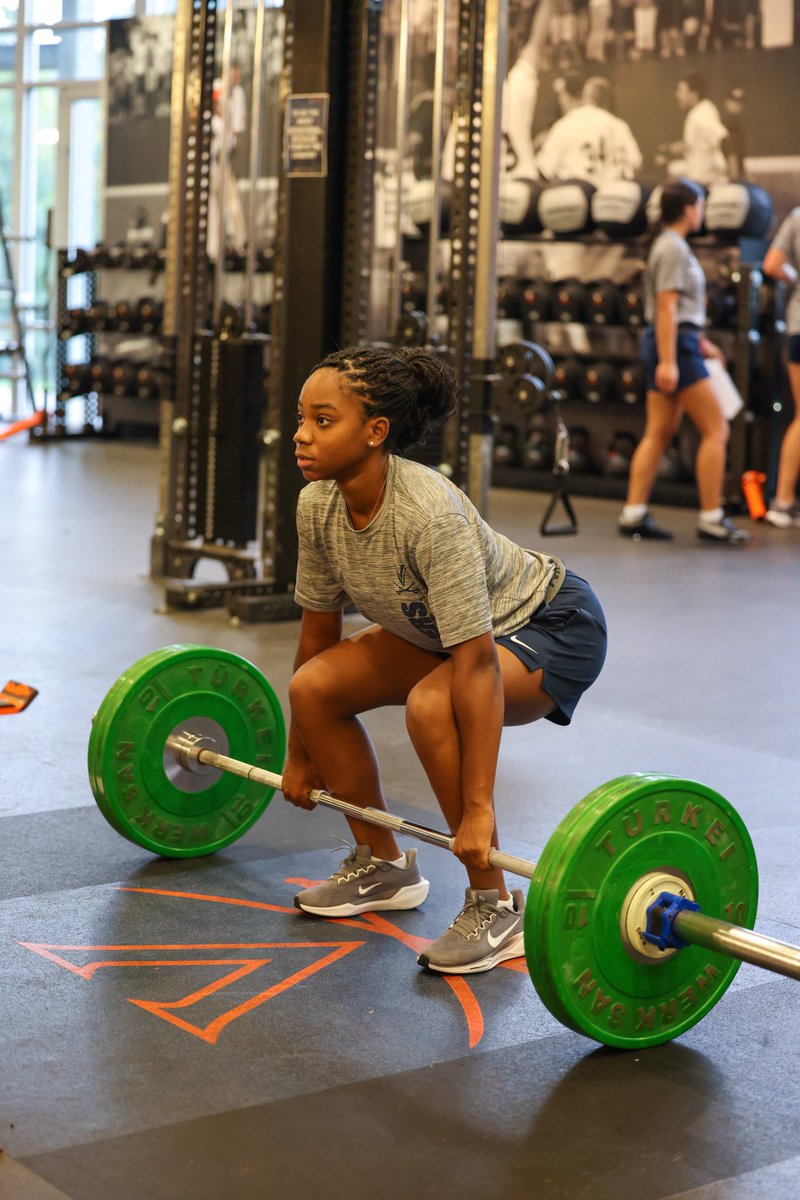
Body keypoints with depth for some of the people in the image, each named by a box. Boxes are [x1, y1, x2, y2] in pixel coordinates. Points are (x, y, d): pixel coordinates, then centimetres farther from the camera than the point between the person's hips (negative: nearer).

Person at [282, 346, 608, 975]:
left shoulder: (429, 513, -36)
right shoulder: (318, 506, -14)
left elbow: (476, 663, -38)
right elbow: (319, 628, -1)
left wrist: (478, 810, -37)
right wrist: (300, 754, 7)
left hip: (551, 623, -8)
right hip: (436, 629, 8)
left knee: (430, 706, -34)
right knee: (314, 687, -7)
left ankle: (495, 907, -16)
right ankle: (383, 865, 12)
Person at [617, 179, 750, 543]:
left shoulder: (669, 245, 17)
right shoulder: (674, 249, -13)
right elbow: (666, 307, -20)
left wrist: (699, 342, 28)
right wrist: (668, 361, -24)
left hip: (665, 343, 10)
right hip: (675, 345, -10)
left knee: (659, 432, 9)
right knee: (716, 429, -6)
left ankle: (633, 515, 7)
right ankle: (711, 519, -4)